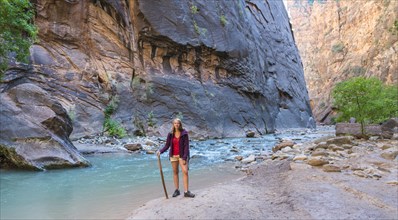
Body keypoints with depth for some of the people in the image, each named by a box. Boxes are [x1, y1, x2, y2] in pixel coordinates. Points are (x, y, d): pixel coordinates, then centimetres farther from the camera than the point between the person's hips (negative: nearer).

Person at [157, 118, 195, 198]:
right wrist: (160, 151, -13)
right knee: (175, 172, 8)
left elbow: (186, 146, -8)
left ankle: (186, 191, -5)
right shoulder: (170, 134, 2)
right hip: (173, 156, 3)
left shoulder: (184, 134, -6)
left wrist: (184, 158, -14)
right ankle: (177, 190, 18)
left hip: (182, 155, -2)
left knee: (185, 172, -10)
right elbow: (167, 146, 4)